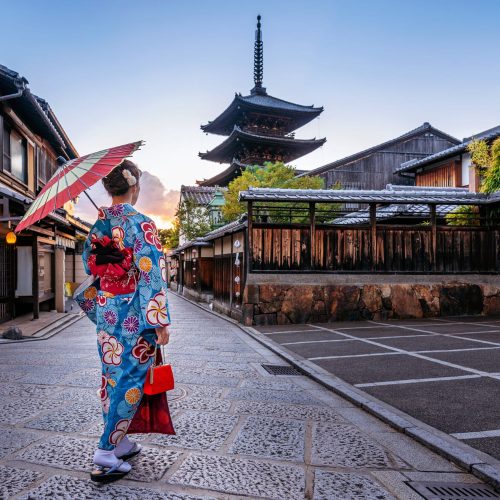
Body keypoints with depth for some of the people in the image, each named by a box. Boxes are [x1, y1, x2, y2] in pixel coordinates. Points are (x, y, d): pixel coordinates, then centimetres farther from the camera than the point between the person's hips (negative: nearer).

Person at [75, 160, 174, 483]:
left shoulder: (98, 224, 6)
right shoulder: (141, 224, -15)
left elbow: (88, 266, 13)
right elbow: (151, 274, -18)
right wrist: (161, 322, -14)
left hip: (106, 312, 7)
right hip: (134, 316, -7)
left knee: (112, 376, 16)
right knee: (131, 380, 2)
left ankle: (121, 443, 28)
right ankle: (106, 454, 6)